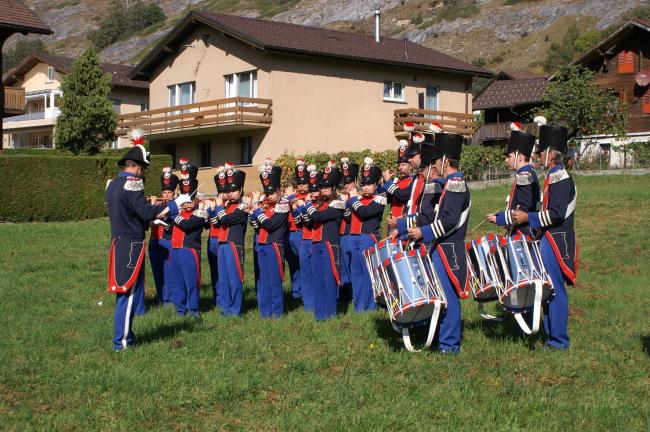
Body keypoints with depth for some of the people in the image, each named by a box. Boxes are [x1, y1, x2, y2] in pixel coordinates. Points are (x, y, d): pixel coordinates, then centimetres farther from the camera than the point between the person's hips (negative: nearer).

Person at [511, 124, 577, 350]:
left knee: (555, 289, -5)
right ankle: (552, 334, 22)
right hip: (550, 240, 10)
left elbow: (557, 213, -23)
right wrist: (526, 216, 16)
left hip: (555, 242, -10)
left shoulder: (559, 177, -16)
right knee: (550, 289, 14)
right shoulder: (555, 176, 15)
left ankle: (559, 340, 2)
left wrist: (528, 218, -18)